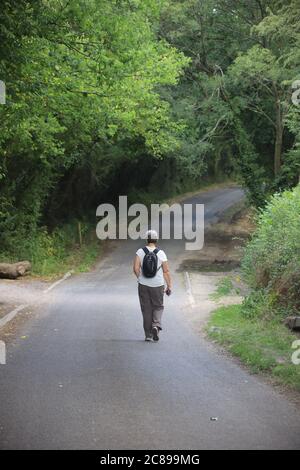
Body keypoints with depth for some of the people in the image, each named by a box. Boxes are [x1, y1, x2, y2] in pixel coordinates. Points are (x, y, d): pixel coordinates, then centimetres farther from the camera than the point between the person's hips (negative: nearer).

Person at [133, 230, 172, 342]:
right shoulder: (161, 253, -6)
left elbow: (136, 268, -11)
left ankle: (148, 335, 11)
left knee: (146, 309, 9)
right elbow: (166, 271, -6)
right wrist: (169, 286, 1)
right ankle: (156, 325, -10)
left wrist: (140, 278, 8)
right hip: (157, 285, -1)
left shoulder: (140, 252, -5)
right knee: (158, 307, 16)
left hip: (143, 285, 1)